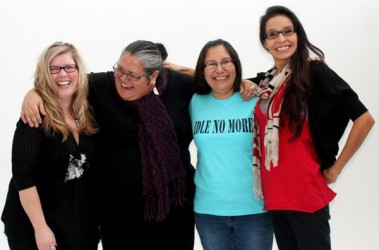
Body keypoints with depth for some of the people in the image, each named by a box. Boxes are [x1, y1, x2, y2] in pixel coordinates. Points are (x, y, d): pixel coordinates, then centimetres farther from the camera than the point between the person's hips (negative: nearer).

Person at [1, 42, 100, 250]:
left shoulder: (86, 114, 2)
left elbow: (89, 168, 8)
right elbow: (22, 177, -18)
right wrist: (40, 228, -19)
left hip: (81, 222, 6)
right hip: (36, 226, -5)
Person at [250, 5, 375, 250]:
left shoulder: (315, 72, -8)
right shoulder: (264, 81, 10)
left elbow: (364, 119, -12)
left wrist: (336, 168, -8)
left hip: (307, 192, -6)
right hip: (274, 194, 6)